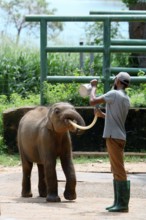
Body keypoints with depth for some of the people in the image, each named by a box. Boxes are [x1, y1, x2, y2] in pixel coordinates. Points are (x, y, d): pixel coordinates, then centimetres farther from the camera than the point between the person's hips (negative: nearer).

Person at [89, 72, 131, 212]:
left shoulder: (114, 94, -13)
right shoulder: (125, 98, 15)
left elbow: (92, 101, -14)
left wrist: (93, 87, 1)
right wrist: (101, 114, 20)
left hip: (114, 137, -9)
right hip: (118, 137, 9)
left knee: (119, 171, -9)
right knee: (116, 171, 12)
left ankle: (123, 204, -10)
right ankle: (118, 202, 14)